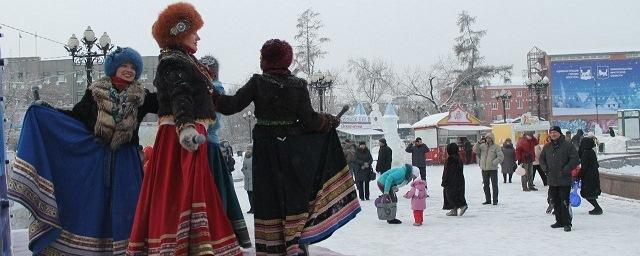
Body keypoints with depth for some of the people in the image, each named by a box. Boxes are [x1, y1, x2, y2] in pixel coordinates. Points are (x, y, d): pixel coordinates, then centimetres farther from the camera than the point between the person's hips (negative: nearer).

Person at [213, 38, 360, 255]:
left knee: (268, 198, 5)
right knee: (294, 196, 9)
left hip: (265, 149, -1)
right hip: (292, 149, 1)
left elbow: (232, 105, -12)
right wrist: (330, 121, 10)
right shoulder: (298, 85, -3)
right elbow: (308, 119, -6)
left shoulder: (258, 82, -6)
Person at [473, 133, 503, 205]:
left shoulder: (496, 147, -5)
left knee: (494, 185, 0)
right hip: (484, 169, 4)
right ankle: (488, 200, 20)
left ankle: (495, 200, 6)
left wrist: (494, 162, -19)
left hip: (493, 169, -4)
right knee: (485, 185, 11)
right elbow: (475, 150, -1)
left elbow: (501, 156, -10)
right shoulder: (482, 146, 7)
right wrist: (479, 143, -13)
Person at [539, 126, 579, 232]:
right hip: (552, 180, 6)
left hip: (564, 180, -6)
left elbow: (575, 159, -9)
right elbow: (542, 159, 23)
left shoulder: (567, 145, -6)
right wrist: (545, 169, 6)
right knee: (555, 202, 12)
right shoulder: (547, 147, 11)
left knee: (565, 202, -8)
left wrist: (565, 170, -15)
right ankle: (559, 221, 23)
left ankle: (567, 223, -3)